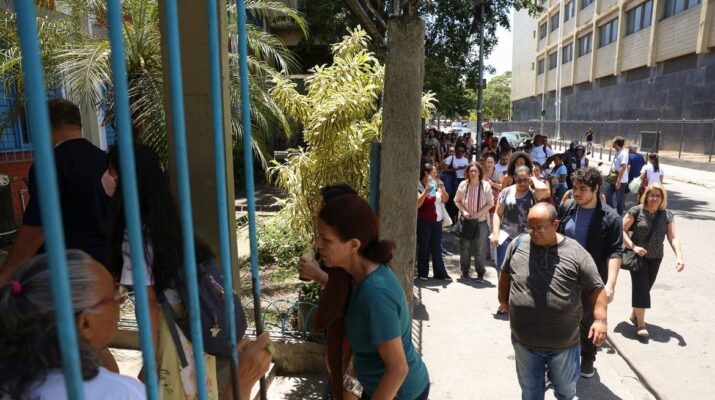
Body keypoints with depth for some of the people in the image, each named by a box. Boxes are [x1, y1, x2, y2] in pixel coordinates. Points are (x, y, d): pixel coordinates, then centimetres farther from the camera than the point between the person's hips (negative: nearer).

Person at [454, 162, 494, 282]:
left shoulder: (486, 185, -6)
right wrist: (463, 211, -10)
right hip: (466, 220, 1)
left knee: (480, 248, 1)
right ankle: (465, 271, 22)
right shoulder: (463, 185, -4)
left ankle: (480, 273, 12)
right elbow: (457, 201, 6)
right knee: (465, 246, 8)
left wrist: (479, 213, -13)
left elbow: (490, 203, -1)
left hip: (481, 220, -1)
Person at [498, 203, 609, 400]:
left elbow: (596, 288, -6)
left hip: (563, 343, -1)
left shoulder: (576, 252, -12)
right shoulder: (518, 245, -6)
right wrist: (503, 299, 17)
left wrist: (600, 319, -17)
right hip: (524, 340, 1)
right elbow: (506, 273, 11)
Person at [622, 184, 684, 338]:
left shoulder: (667, 215, -2)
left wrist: (679, 257, -20)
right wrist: (633, 247, -20)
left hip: (655, 258, 4)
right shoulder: (636, 211, -11)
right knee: (641, 287, -8)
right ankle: (641, 323, 1)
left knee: (646, 287, 12)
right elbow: (622, 230, -10)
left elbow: (673, 237, -7)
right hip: (637, 255, -4)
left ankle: (634, 314, 33)